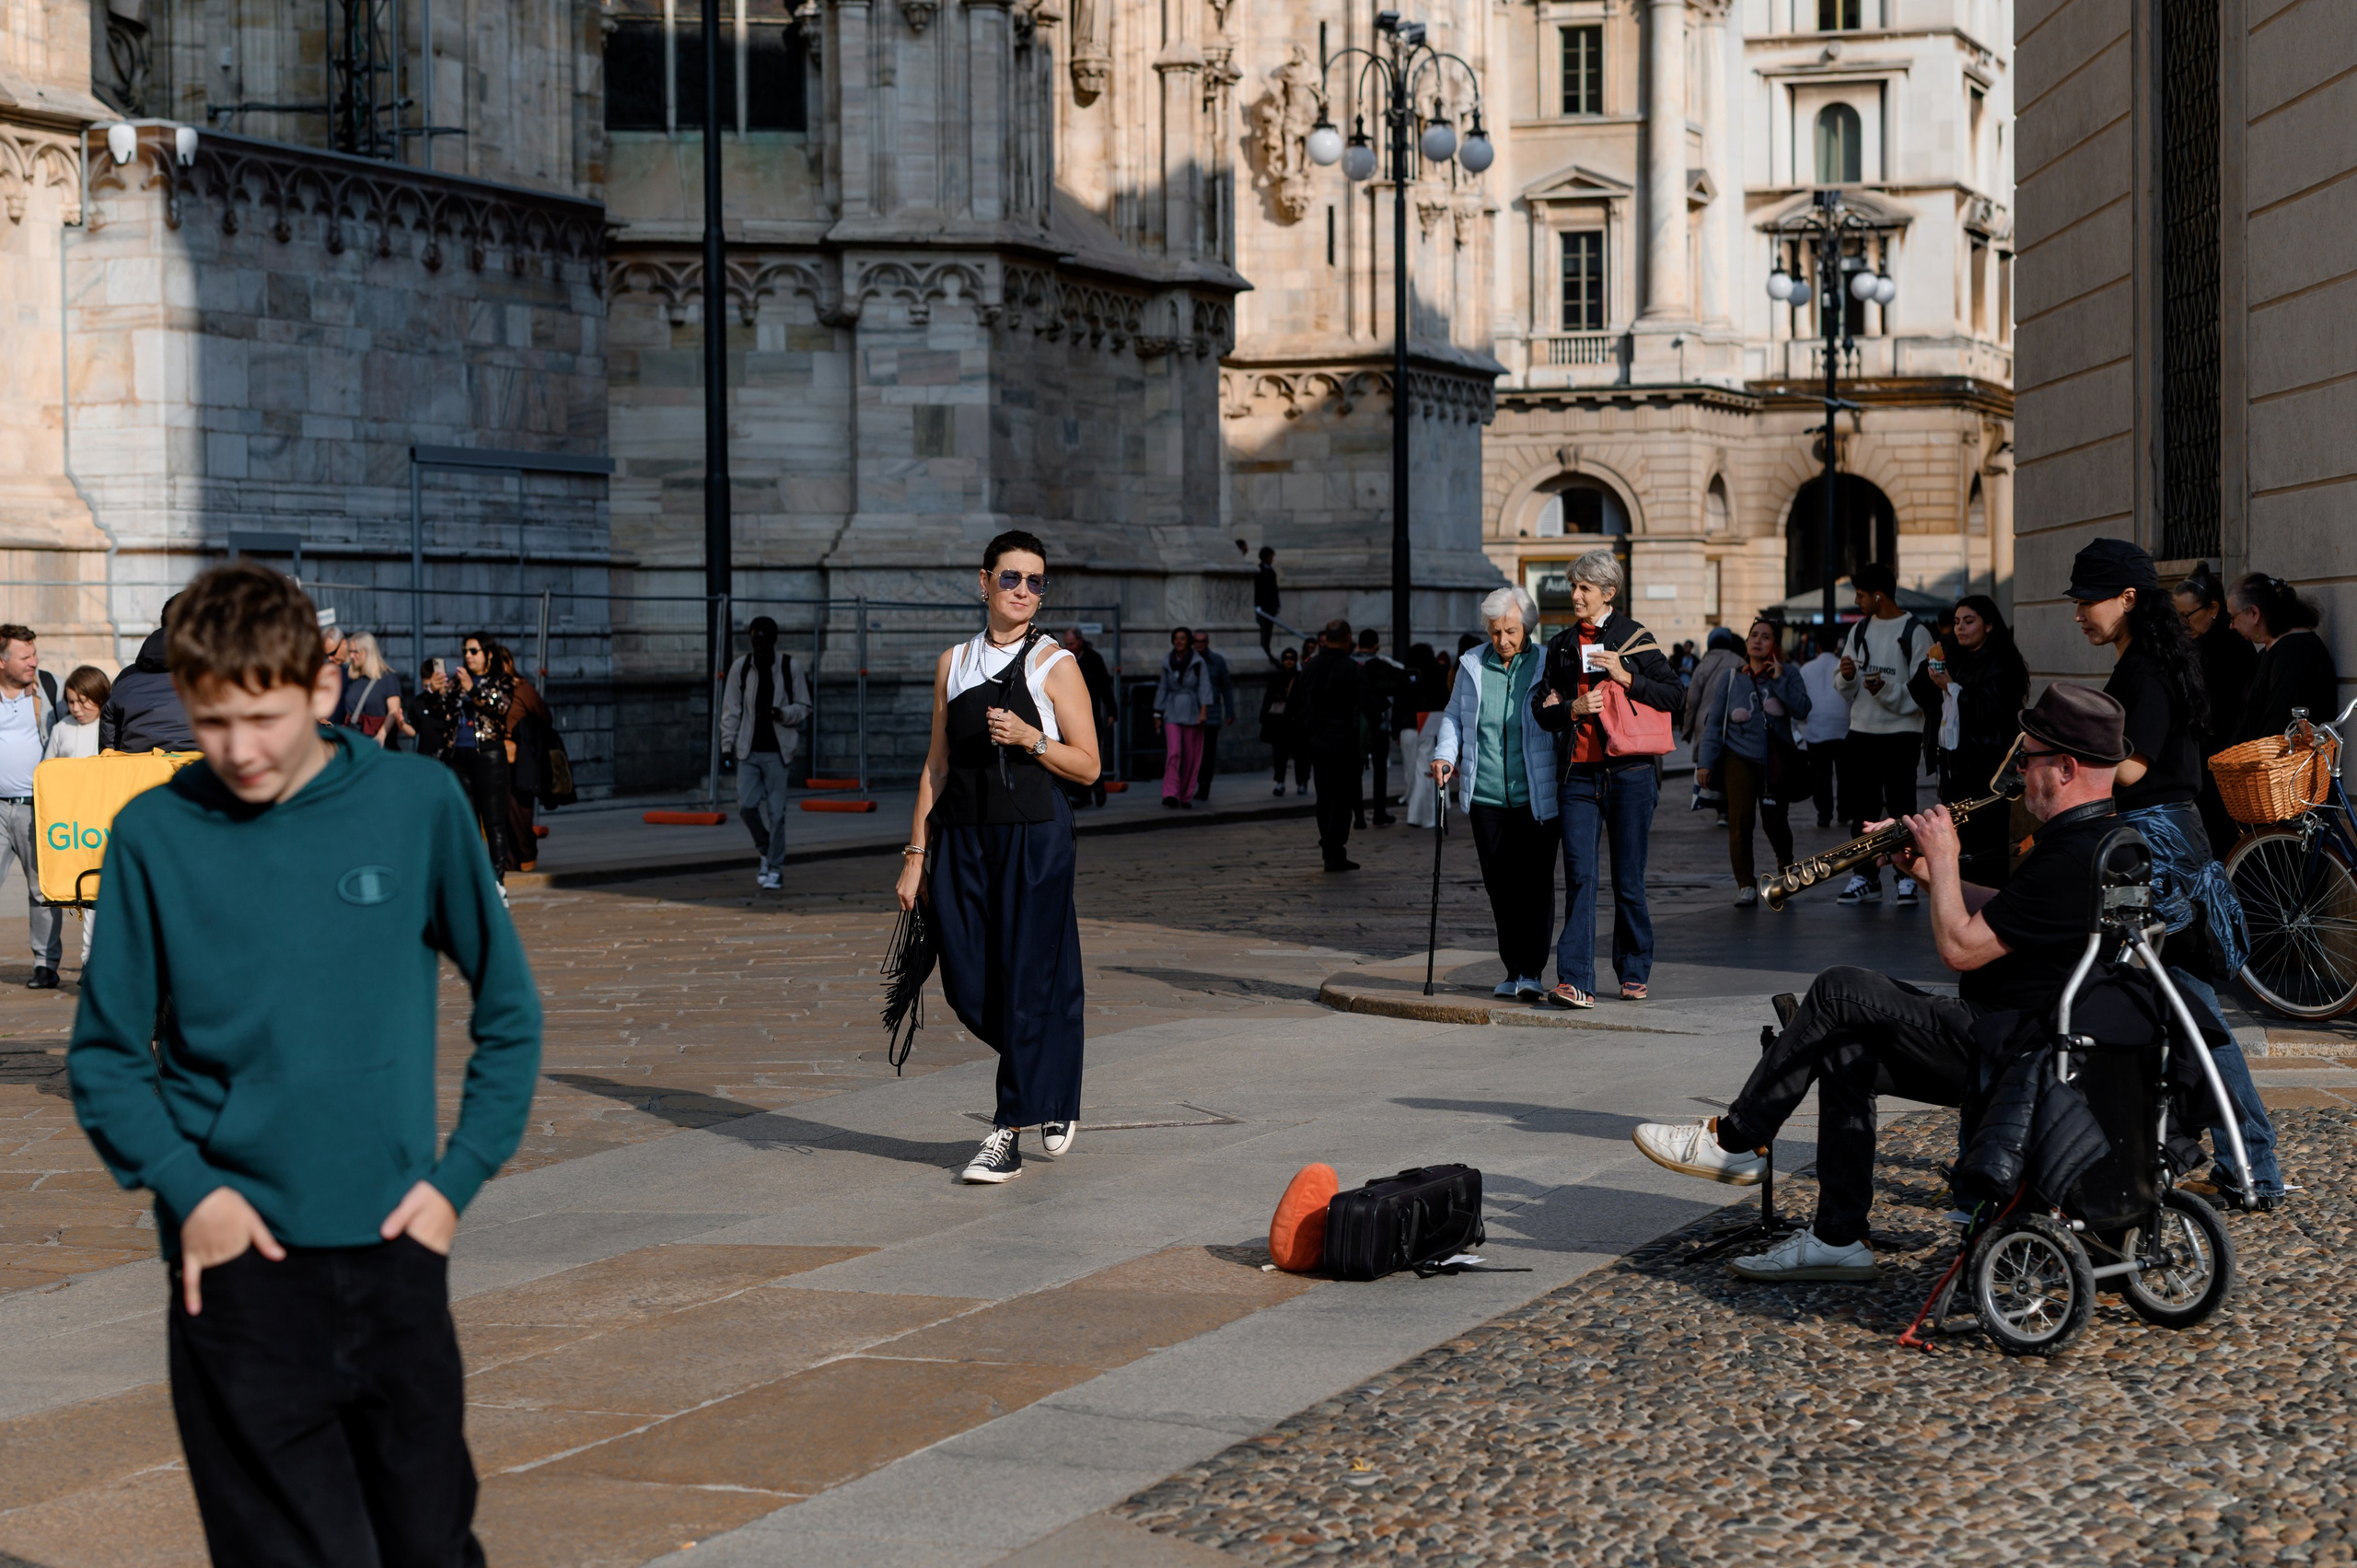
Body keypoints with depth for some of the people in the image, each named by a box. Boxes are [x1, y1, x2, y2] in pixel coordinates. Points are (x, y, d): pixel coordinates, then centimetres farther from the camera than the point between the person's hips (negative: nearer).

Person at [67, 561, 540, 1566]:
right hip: (239, 1258, -1)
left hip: (394, 1249, 1)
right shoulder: (155, 835, -4)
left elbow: (508, 1010, 6)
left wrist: (458, 1178, -3)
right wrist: (186, 1187, -10)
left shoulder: (418, 803, -2)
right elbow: (105, 1056, 4)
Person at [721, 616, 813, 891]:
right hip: (748, 750, 2)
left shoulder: (789, 667, -2)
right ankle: (765, 851, 19)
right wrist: (728, 744, -2)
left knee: (776, 811, -3)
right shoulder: (740, 667, 1)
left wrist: (782, 713, -18)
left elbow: (804, 707, 3)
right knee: (747, 804, -7)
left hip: (777, 750, -2)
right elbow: (731, 710, 5)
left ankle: (776, 869, 5)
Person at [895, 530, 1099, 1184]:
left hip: (1034, 835, -4)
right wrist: (917, 854, 8)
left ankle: (1009, 1133, 5)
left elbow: (1087, 765, -2)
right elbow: (937, 764, 12)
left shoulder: (1055, 665, -1)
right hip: (963, 836, 4)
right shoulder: (954, 664, 11)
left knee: (1024, 980, -4)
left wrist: (1029, 738, -18)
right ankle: (1048, 1076, 29)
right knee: (968, 987, 2)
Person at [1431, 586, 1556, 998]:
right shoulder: (1472, 665, 8)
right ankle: (1513, 969, 13)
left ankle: (1532, 971, -4)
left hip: (1535, 797, -3)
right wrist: (1445, 755, 1)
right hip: (1486, 795, 3)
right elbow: (1454, 715, 18)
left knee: (1534, 883, -7)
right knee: (1499, 886, 5)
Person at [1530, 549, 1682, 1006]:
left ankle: (1634, 973, 21)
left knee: (1628, 881, 4)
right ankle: (1575, 982, -14)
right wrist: (1572, 709, -7)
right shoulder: (1561, 646, 13)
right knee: (1580, 878, -8)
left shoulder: (1635, 639, 3)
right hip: (1577, 776, 2)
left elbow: (1673, 695, 0)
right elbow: (1542, 709, 13)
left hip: (1628, 774, -2)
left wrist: (1625, 677, -13)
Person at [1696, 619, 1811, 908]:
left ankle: (1785, 863, 38)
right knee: (1740, 818, -15)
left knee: (1775, 821, 6)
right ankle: (1746, 886, -11)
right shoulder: (1732, 678, 5)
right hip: (1739, 757, 0)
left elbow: (1802, 710, -11)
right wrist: (1705, 762, 0)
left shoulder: (1788, 674, 3)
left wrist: (1779, 680, -15)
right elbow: (1714, 722, 6)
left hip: (1776, 763, 0)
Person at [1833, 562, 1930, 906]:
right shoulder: (1860, 630, 12)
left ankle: (1907, 878, 4)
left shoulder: (1914, 633, -7)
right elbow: (1844, 691, 15)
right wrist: (1846, 677, -7)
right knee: (1862, 812, 6)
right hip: (1861, 733, 6)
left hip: (1901, 735, -6)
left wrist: (1887, 690, -23)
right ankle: (1865, 878, 12)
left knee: (1901, 812, -4)